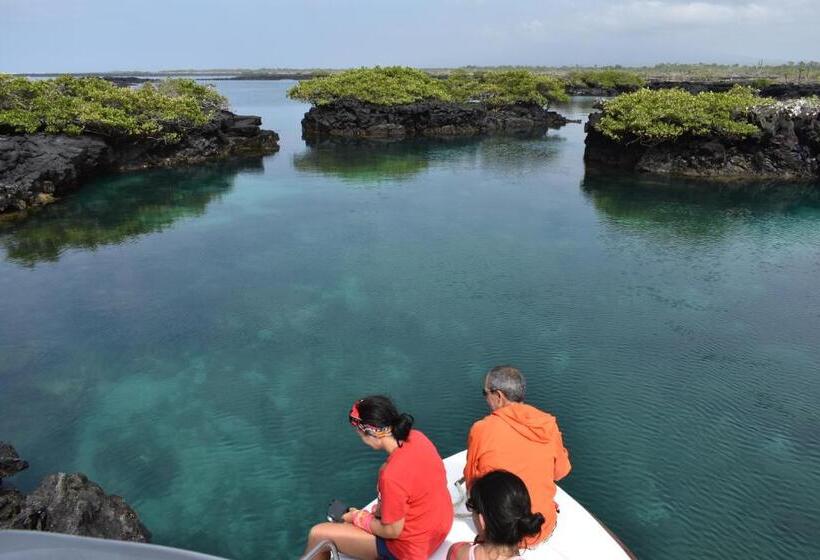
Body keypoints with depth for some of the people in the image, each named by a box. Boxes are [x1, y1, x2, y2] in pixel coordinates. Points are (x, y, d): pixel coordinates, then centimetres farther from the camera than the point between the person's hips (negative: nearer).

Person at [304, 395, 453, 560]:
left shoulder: (392, 475, -34)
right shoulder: (417, 437, -13)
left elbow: (392, 531, -20)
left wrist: (360, 519, -4)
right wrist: (381, 508, 6)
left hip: (411, 546, -7)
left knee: (317, 534, 0)